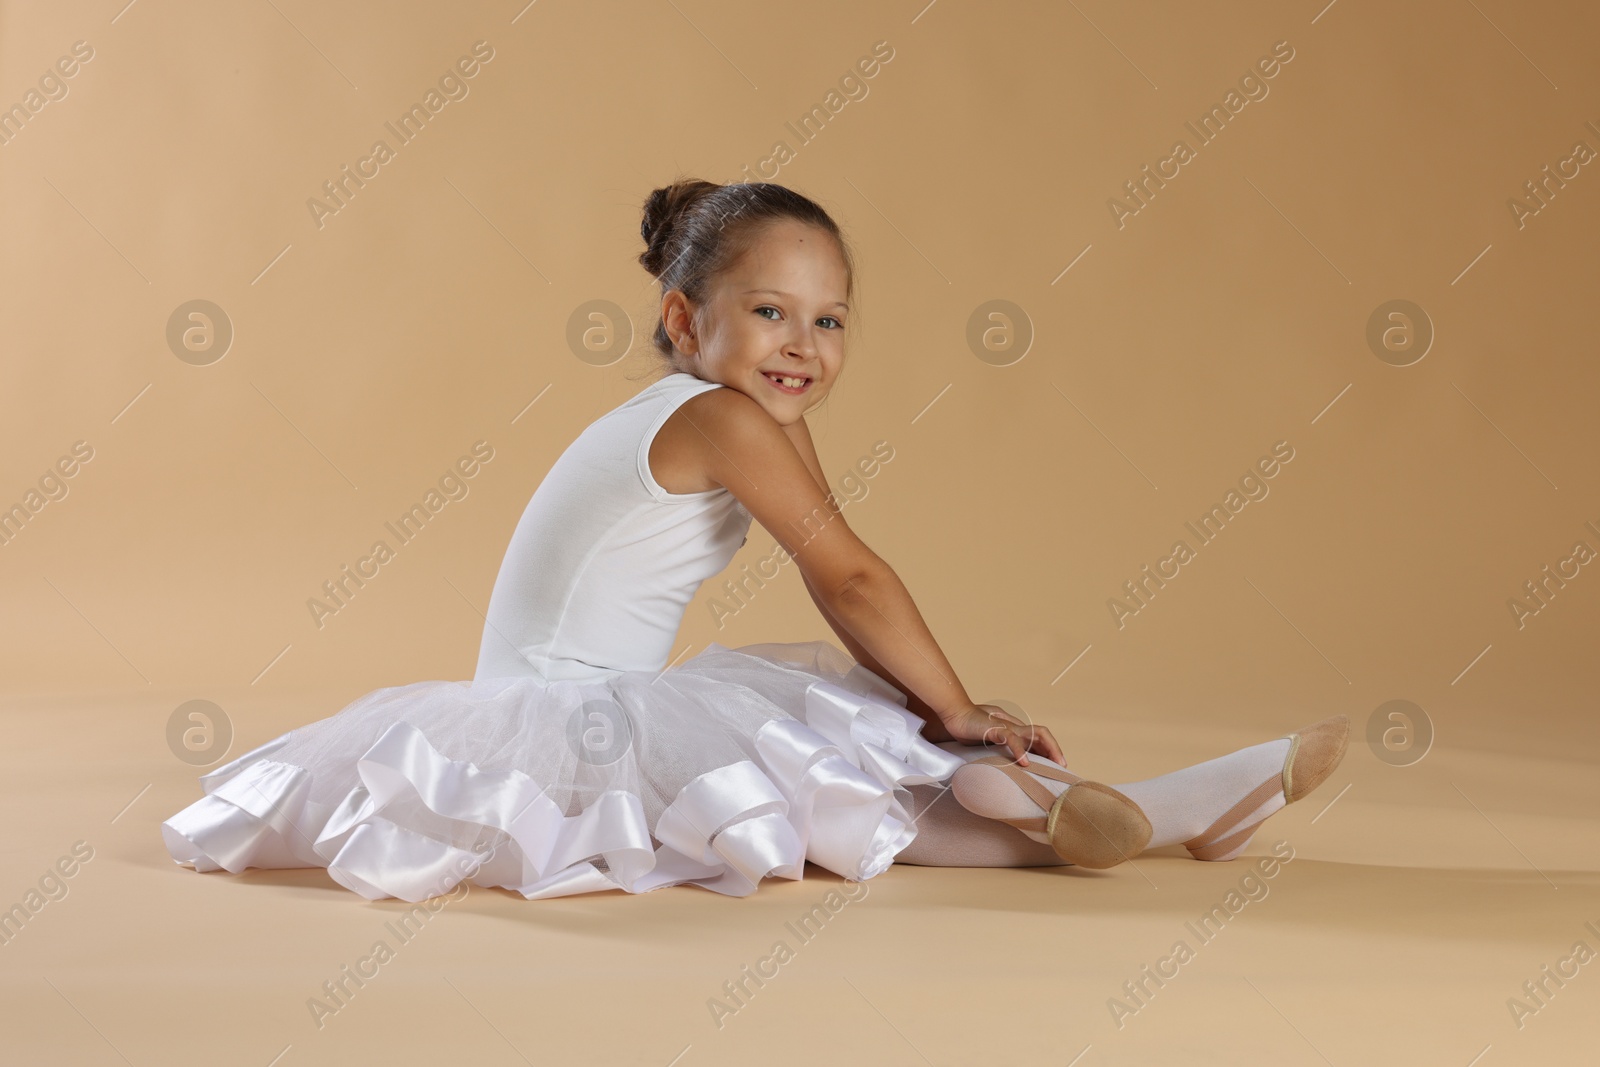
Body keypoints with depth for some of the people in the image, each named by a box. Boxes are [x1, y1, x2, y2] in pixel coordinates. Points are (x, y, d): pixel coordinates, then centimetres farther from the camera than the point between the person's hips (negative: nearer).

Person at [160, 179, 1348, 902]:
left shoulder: (761, 420, 8)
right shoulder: (722, 420, -20)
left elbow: (842, 595, 8)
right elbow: (852, 578, -21)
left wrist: (943, 711, 0)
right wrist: (960, 716, -15)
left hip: (610, 706, 9)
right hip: (561, 714, -9)